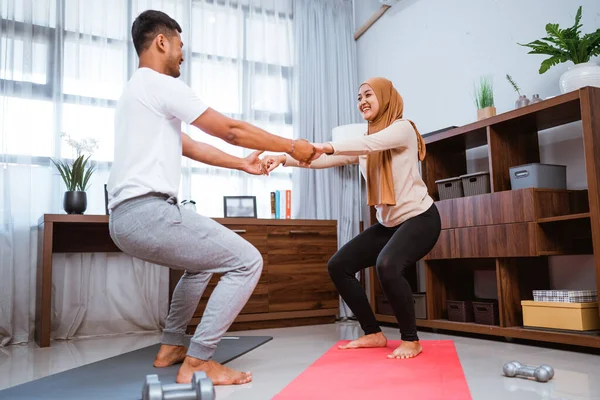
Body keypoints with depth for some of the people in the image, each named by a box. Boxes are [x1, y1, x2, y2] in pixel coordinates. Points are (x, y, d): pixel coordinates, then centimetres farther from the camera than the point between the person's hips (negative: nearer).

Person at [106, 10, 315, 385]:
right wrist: (292, 146, 5)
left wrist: (242, 164, 27)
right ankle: (197, 362, -5)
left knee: (204, 260, 30)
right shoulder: (161, 85, -7)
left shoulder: (139, 90, 24)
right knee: (247, 261, -7)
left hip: (129, 216, 11)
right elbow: (232, 131, -6)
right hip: (148, 212, -11)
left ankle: (171, 346, 30)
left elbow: (191, 146, 25)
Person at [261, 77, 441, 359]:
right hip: (387, 224, 8)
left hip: (419, 218, -8)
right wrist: (285, 158, -17)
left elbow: (372, 143, -32)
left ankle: (411, 340, -11)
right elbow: (324, 160, -3)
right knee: (338, 265, -1)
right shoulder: (364, 144, 10)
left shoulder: (403, 127, -10)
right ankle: (374, 334, 10)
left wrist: (328, 146, -47)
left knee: (387, 265, -33)